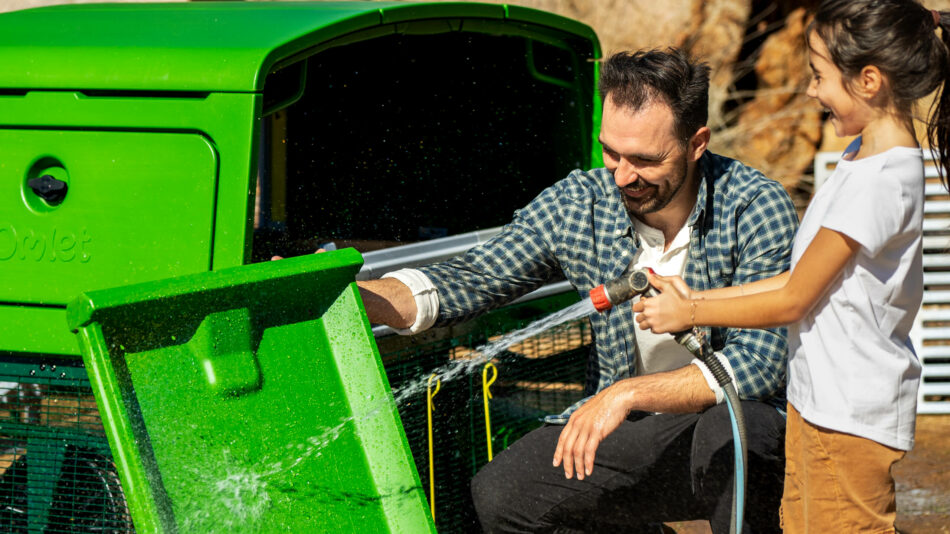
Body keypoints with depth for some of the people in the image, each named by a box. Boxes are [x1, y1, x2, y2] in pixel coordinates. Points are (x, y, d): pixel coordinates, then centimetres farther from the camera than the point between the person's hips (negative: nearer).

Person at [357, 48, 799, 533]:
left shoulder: (756, 208, -16)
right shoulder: (576, 206, -4)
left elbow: (760, 363, -22)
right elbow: (471, 281, -1)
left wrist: (628, 393, -31)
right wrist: (353, 297, -18)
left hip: (738, 416, -4)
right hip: (626, 428, 4)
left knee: (727, 435, -38)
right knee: (499, 495, -16)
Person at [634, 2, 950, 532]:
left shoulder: (877, 180, -22)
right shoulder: (867, 157, 9)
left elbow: (792, 300, -15)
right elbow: (801, 277, 12)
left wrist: (689, 313, -3)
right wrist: (694, 298, 9)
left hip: (852, 418, -10)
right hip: (817, 400, 10)